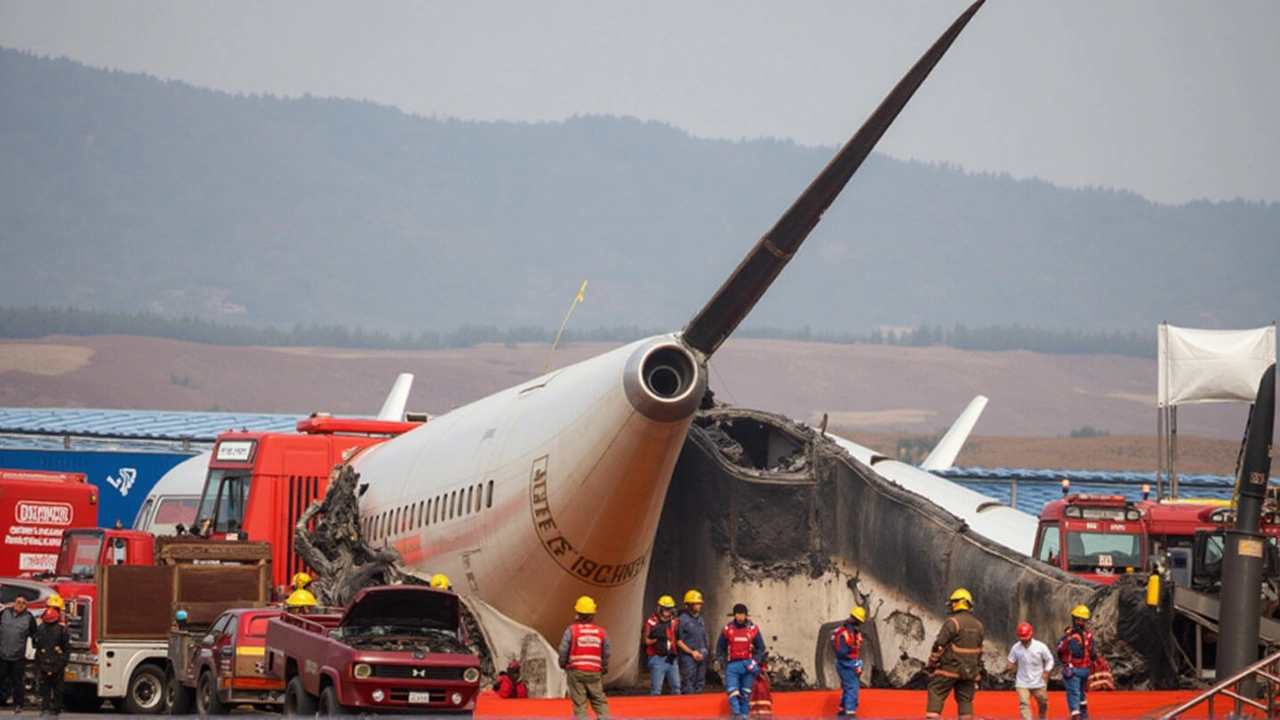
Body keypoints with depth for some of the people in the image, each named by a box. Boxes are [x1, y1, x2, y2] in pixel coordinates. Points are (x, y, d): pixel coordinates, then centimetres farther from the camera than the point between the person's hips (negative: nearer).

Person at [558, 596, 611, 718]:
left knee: (579, 703, 0)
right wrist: (604, 669, 24)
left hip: (576, 671, -2)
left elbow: (563, 651, -8)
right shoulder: (601, 632, 2)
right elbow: (606, 654, 8)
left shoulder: (571, 630, -8)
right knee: (600, 702, 9)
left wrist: (563, 664, 11)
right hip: (595, 673, 2)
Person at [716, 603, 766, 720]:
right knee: (732, 692, -16)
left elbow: (761, 648, 7)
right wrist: (723, 662, 0)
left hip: (748, 665, 1)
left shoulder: (753, 629, 2)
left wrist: (755, 662, -6)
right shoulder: (727, 630, 3)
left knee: (746, 693, 5)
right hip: (732, 665, -1)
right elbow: (720, 649, 11)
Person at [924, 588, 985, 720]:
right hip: (969, 670, 6)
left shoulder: (952, 622, -13)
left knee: (936, 694, -2)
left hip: (949, 668, -6)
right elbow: (979, 651, 15)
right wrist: (978, 671, 22)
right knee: (965, 699, 9)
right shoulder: (978, 625, 10)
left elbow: (939, 645, -14)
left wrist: (930, 664, -4)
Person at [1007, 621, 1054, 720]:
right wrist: (1010, 667, -21)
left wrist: (1046, 672, -12)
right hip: (1022, 683, 0)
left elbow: (1049, 660, 2)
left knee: (1043, 703, 15)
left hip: (1038, 682, 0)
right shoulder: (1016, 648, -8)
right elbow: (1012, 662, 3)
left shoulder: (1040, 647, -11)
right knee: (1024, 704, -17)